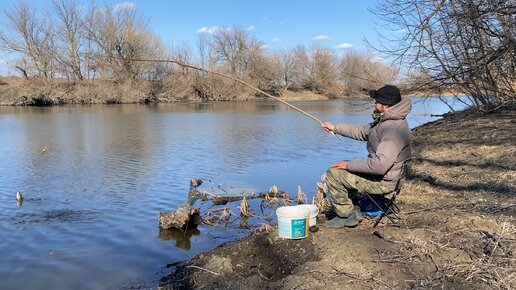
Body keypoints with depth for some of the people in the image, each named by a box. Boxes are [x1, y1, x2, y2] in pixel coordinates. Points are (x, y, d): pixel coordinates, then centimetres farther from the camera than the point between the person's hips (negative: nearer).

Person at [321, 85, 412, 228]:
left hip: (382, 182, -11)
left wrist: (349, 165, -25)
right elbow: (363, 131, 19)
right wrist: (335, 127, 16)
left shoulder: (395, 129, -29)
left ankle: (347, 215, 2)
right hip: (375, 173, 11)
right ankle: (352, 210, 21)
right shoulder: (386, 120, 4)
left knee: (333, 174, -13)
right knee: (339, 172, 20)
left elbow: (380, 165, -35)